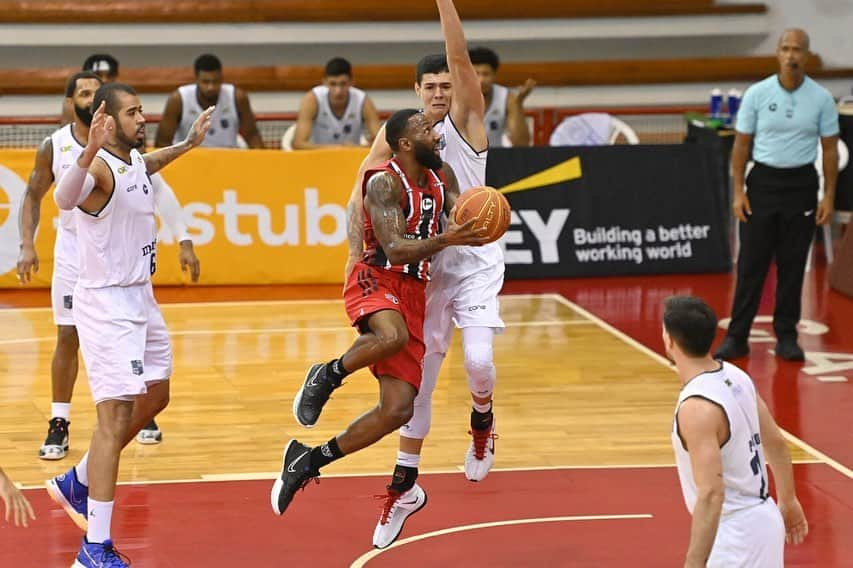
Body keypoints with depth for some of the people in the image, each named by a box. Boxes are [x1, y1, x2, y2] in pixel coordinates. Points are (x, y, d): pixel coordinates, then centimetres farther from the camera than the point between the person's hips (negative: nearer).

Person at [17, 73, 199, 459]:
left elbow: (159, 190, -5)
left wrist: (183, 242, -10)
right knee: (67, 338, -2)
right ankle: (59, 425, 5)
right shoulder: (54, 147, -7)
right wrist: (27, 245, -7)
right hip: (74, 249, 0)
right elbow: (33, 196, 5)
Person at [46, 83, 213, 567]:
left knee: (155, 399, 23)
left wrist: (187, 145, 33)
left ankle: (76, 483, 37)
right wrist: (89, 151, -61)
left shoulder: (136, 160, 6)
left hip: (140, 298, 10)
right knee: (116, 416, -14)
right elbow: (65, 199, -46)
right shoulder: (100, 168, -22)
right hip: (107, 304, -10)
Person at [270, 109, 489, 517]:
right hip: (376, 280, -7)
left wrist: (476, 220, -14)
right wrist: (445, 240, -37)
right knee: (393, 337, -43)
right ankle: (327, 376, -14)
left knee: (398, 410, -2)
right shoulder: (384, 182, -13)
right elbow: (395, 250, -22)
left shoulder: (441, 176, 11)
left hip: (414, 294, 7)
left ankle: (309, 461, 12)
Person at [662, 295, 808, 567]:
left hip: (736, 534, -10)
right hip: (761, 517, 10)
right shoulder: (735, 376, 2)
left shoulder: (697, 407, -25)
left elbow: (711, 494, -31)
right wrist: (788, 501, 27)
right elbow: (776, 444, 13)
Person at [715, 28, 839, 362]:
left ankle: (786, 337, 14)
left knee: (793, 265, 5)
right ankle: (737, 337, 6)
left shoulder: (821, 99, -2)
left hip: (801, 184, 0)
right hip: (763, 181, 0)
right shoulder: (757, 94, -3)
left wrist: (829, 196, -2)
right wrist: (738, 191, -3)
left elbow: (830, 149, 3)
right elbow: (741, 144, 2)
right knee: (751, 263, 0)